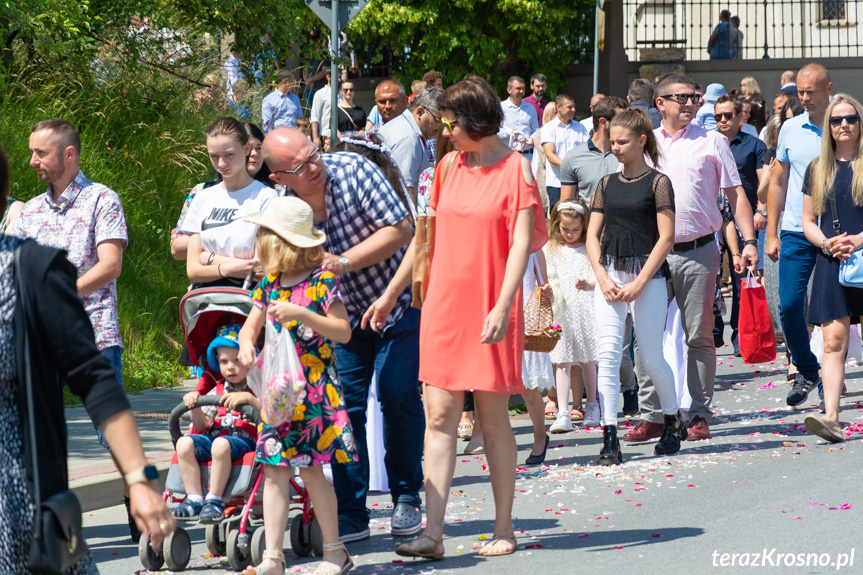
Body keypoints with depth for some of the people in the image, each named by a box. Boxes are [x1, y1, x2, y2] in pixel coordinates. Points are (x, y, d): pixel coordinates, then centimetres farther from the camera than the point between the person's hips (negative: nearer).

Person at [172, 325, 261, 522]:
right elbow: (202, 425, 16)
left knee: (221, 444, -39)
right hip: (212, 437, 5)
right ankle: (194, 499, -19)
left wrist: (249, 398, -22)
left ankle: (214, 500, -27)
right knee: (184, 443, -24)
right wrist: (194, 406, -2)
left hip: (244, 440, -5)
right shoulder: (217, 390, 21)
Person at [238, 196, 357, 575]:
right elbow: (252, 324, 20)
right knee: (275, 471, 1)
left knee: (311, 470, -3)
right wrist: (246, 343, -3)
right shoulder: (270, 283, 9)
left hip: (314, 388, -6)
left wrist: (301, 314, -22)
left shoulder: (321, 280, -9)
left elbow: (343, 331, -12)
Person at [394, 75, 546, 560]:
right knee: (440, 415, -2)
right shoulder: (451, 166, 11)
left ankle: (504, 530, 12)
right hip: (445, 303, 5)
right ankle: (433, 534, -4)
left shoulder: (515, 169, -4)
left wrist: (503, 307, -20)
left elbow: (521, 243, -10)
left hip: (490, 307, -5)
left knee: (493, 417, 2)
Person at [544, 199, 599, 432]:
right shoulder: (550, 249, 10)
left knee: (588, 360, 8)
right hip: (560, 311, 1)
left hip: (586, 309, -1)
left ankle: (592, 407, 24)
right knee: (563, 362, -5)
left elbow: (599, 276, -2)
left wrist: (589, 284, -24)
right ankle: (563, 414, -9)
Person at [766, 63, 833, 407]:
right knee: (789, 304, -6)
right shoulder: (790, 129, 7)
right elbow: (778, 183, 13)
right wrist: (771, 234, 9)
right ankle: (806, 369, 13)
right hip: (796, 233, 2)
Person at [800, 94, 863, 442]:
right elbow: (808, 222, 13)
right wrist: (827, 243, -6)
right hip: (831, 263, 2)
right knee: (833, 341, -9)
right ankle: (831, 417, -17)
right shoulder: (817, 170, 11)